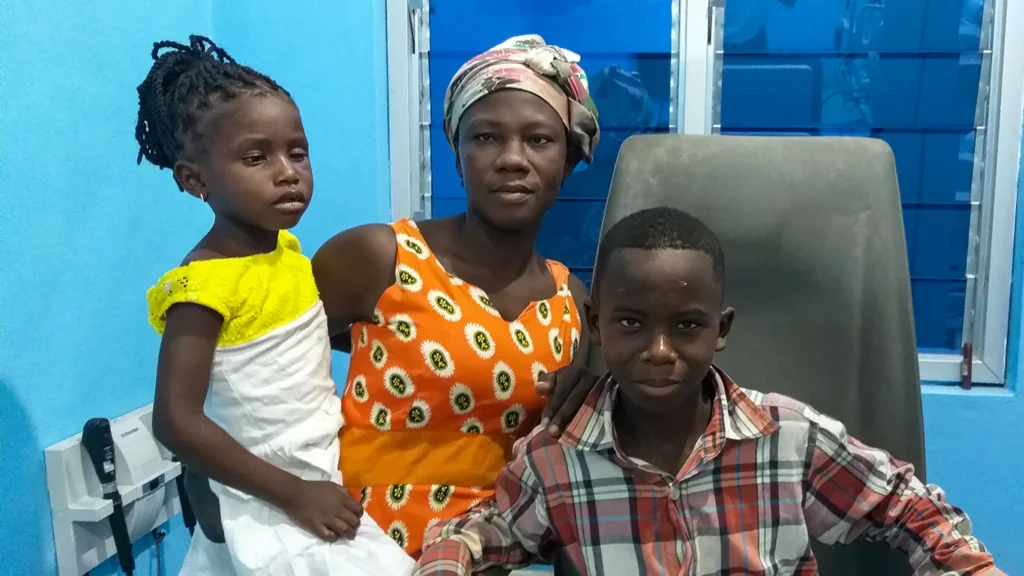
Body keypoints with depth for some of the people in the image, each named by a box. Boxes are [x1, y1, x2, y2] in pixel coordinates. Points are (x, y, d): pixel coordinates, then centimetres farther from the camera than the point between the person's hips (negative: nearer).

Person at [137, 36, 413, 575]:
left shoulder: (285, 248, 1)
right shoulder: (204, 283, -22)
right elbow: (176, 421, -24)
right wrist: (292, 493, -21)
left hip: (327, 476, 7)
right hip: (271, 507, -7)